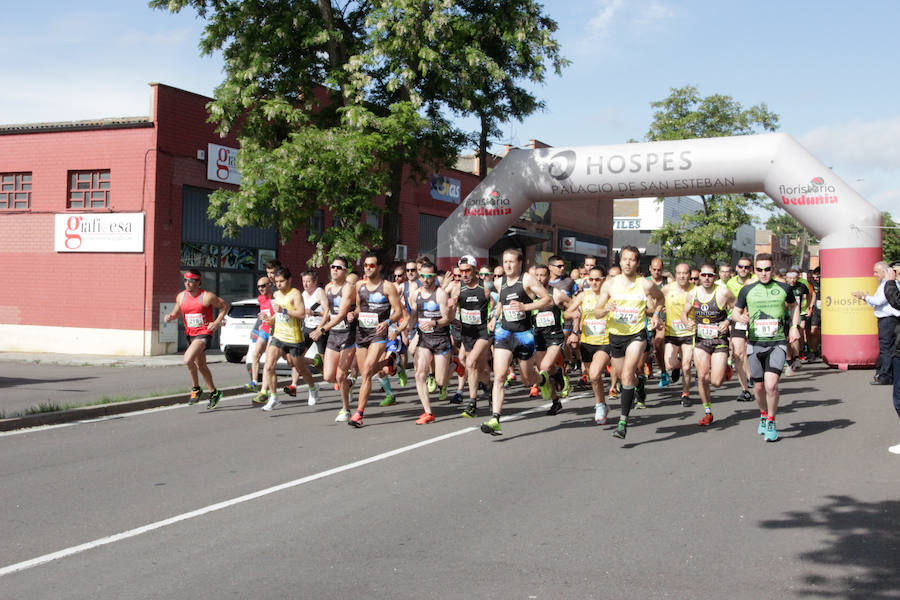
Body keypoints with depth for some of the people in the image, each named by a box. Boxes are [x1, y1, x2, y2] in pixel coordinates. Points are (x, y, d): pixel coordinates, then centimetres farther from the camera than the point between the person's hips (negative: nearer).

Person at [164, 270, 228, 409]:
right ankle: (214, 393, 31)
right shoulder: (181, 297, 4)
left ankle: (196, 389, -4)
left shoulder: (207, 297, -13)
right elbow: (176, 312, 17)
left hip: (204, 334, -7)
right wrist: (170, 317, -6)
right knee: (200, 365, 16)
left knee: (188, 360, -24)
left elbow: (224, 306, -3)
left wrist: (217, 322, -13)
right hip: (190, 334, 7)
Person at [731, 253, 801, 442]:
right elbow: (736, 312, 14)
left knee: (771, 385, -16)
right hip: (755, 344, 2)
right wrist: (740, 317, -9)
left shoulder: (783, 288, 5)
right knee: (758, 387, 8)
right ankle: (763, 415, 35)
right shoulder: (747, 290, 5)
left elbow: (794, 305, 24)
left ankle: (771, 422, 2)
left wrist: (795, 326, 12)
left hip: (777, 343, -2)